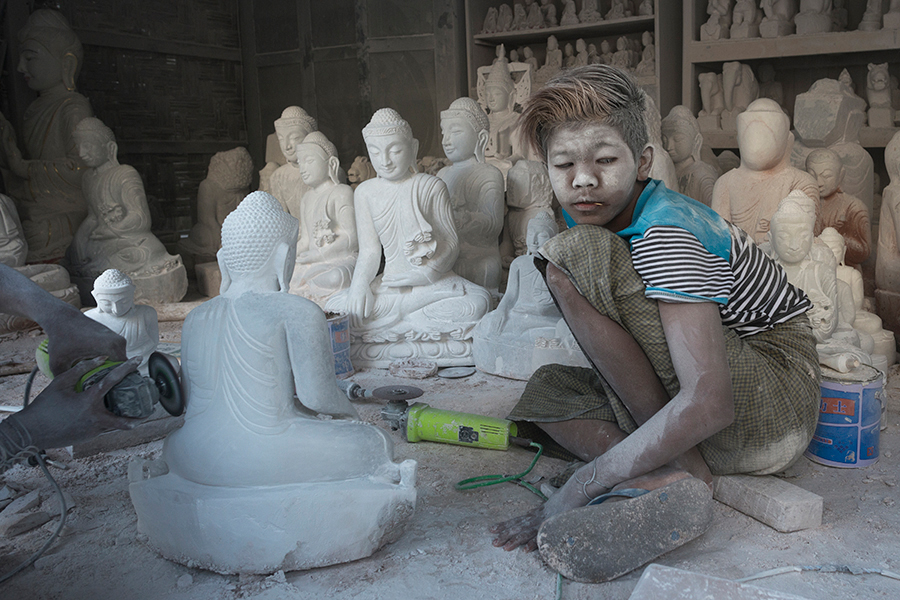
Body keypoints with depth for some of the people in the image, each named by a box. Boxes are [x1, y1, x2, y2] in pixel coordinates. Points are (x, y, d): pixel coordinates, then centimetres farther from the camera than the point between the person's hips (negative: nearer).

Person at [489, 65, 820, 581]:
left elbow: (706, 403, -31)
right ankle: (671, 483, -18)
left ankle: (682, 469, -18)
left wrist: (577, 491, -29)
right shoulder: (613, 219, 6)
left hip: (776, 405, -9)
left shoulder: (667, 234, -21)